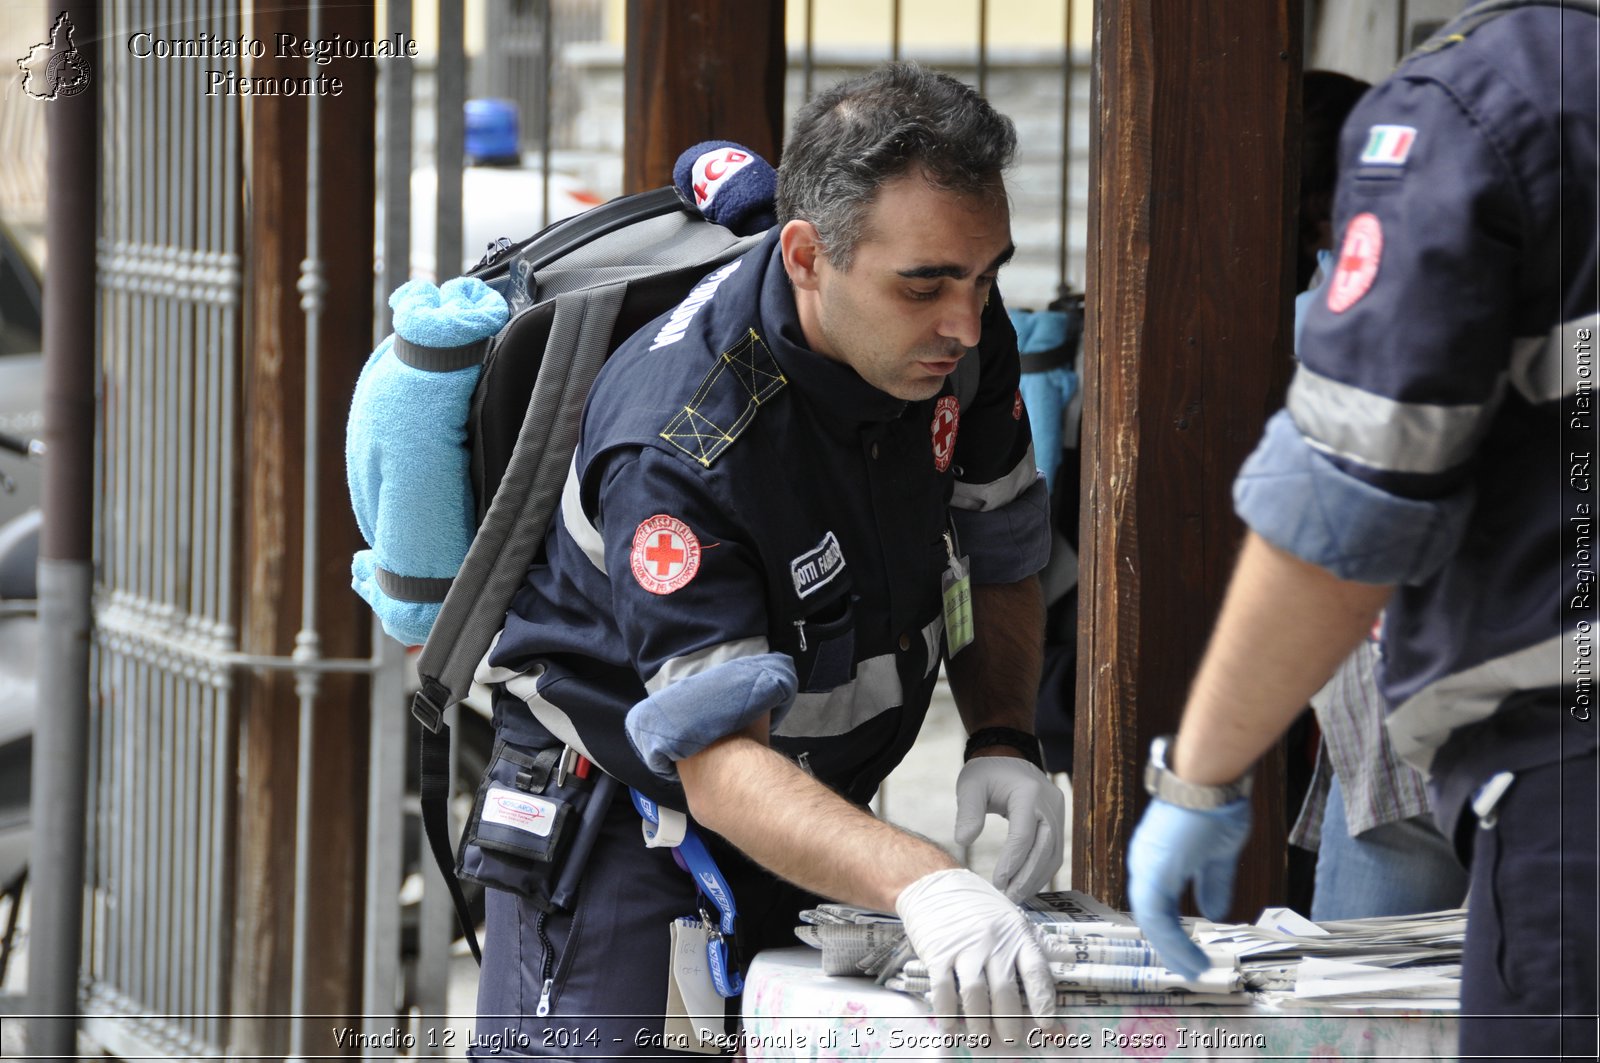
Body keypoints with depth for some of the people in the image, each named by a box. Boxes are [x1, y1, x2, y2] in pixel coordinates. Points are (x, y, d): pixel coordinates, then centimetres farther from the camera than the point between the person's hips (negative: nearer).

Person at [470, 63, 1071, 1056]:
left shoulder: (960, 337, -12)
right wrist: (919, 882, -54)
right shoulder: (679, 445, -34)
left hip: (820, 803, 6)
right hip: (629, 817, -6)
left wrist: (1003, 740, -12)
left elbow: (999, 561, 6)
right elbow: (722, 767, -39)